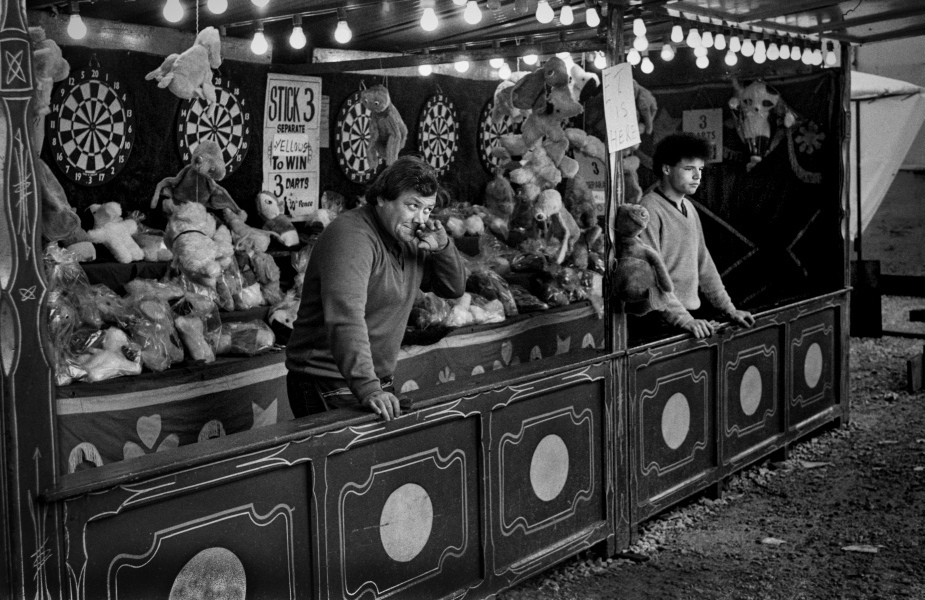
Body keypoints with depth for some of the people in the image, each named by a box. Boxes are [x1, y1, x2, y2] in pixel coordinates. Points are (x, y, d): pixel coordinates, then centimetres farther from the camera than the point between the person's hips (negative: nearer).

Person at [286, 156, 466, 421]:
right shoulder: (351, 236, -21)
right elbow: (346, 317, -33)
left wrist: (442, 247, -6)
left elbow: (455, 288, 15)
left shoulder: (411, 239, 7)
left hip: (379, 381, 8)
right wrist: (367, 388, -42)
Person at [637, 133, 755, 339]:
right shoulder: (650, 210, -11)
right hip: (664, 320, -8)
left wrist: (728, 309, 14)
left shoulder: (689, 208, 16)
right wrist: (683, 319, -22)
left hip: (693, 312, 8)